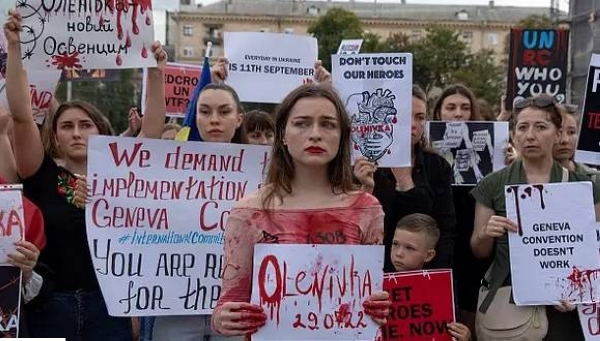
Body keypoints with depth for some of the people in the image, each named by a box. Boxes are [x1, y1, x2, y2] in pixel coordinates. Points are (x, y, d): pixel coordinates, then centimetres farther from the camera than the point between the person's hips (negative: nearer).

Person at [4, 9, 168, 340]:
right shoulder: (43, 177, 1)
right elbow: (21, 115, -8)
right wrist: (15, 47, -13)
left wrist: (156, 72, -8)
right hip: (50, 306, 0)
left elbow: (153, 127, -1)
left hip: (108, 306, 1)